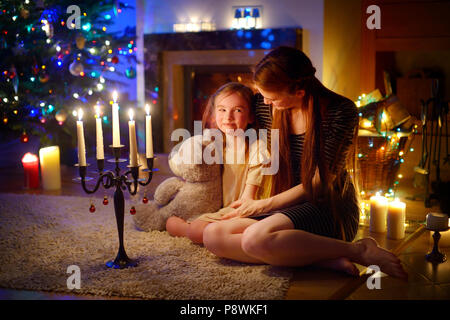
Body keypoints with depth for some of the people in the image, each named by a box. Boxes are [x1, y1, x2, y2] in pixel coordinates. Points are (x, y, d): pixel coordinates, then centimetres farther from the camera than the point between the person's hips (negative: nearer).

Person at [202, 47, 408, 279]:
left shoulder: (341, 112, -14)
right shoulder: (268, 107, 3)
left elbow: (319, 183, -14)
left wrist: (262, 205, -9)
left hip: (330, 208, -7)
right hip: (288, 208, 7)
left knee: (255, 239, -34)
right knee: (213, 235, -16)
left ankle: (359, 250, -18)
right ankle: (323, 259, -21)